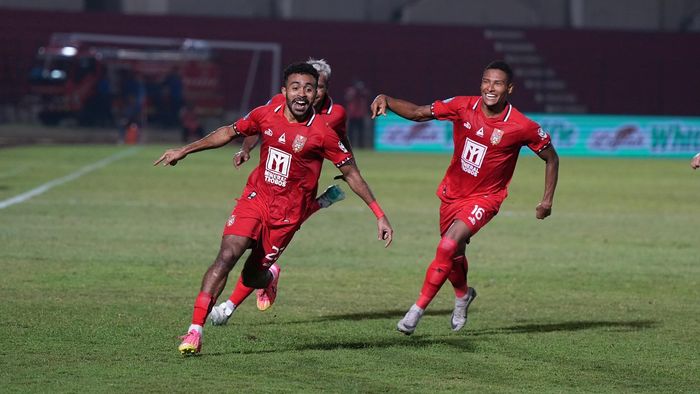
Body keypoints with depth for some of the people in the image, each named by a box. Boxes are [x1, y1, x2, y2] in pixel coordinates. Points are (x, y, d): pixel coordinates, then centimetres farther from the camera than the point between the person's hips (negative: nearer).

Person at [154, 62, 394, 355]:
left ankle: (270, 274, 40)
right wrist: (184, 151, 14)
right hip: (255, 198, 2)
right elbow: (230, 132, 14)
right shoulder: (267, 115, -3)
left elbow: (351, 174, -5)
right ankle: (194, 332, -17)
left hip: (287, 215, -2)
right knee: (227, 255, -18)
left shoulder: (322, 133, -13)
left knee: (251, 278, -1)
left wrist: (380, 216, -5)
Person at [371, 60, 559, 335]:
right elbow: (418, 113, -3)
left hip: (484, 198, -4)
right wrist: (386, 101, -20)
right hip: (452, 192, 4)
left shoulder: (522, 127, -19)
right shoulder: (463, 107, -11)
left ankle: (418, 310, -14)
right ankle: (462, 295, 51)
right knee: (454, 254, 19)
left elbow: (551, 158, -3)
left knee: (448, 247, -23)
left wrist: (547, 200, -5)